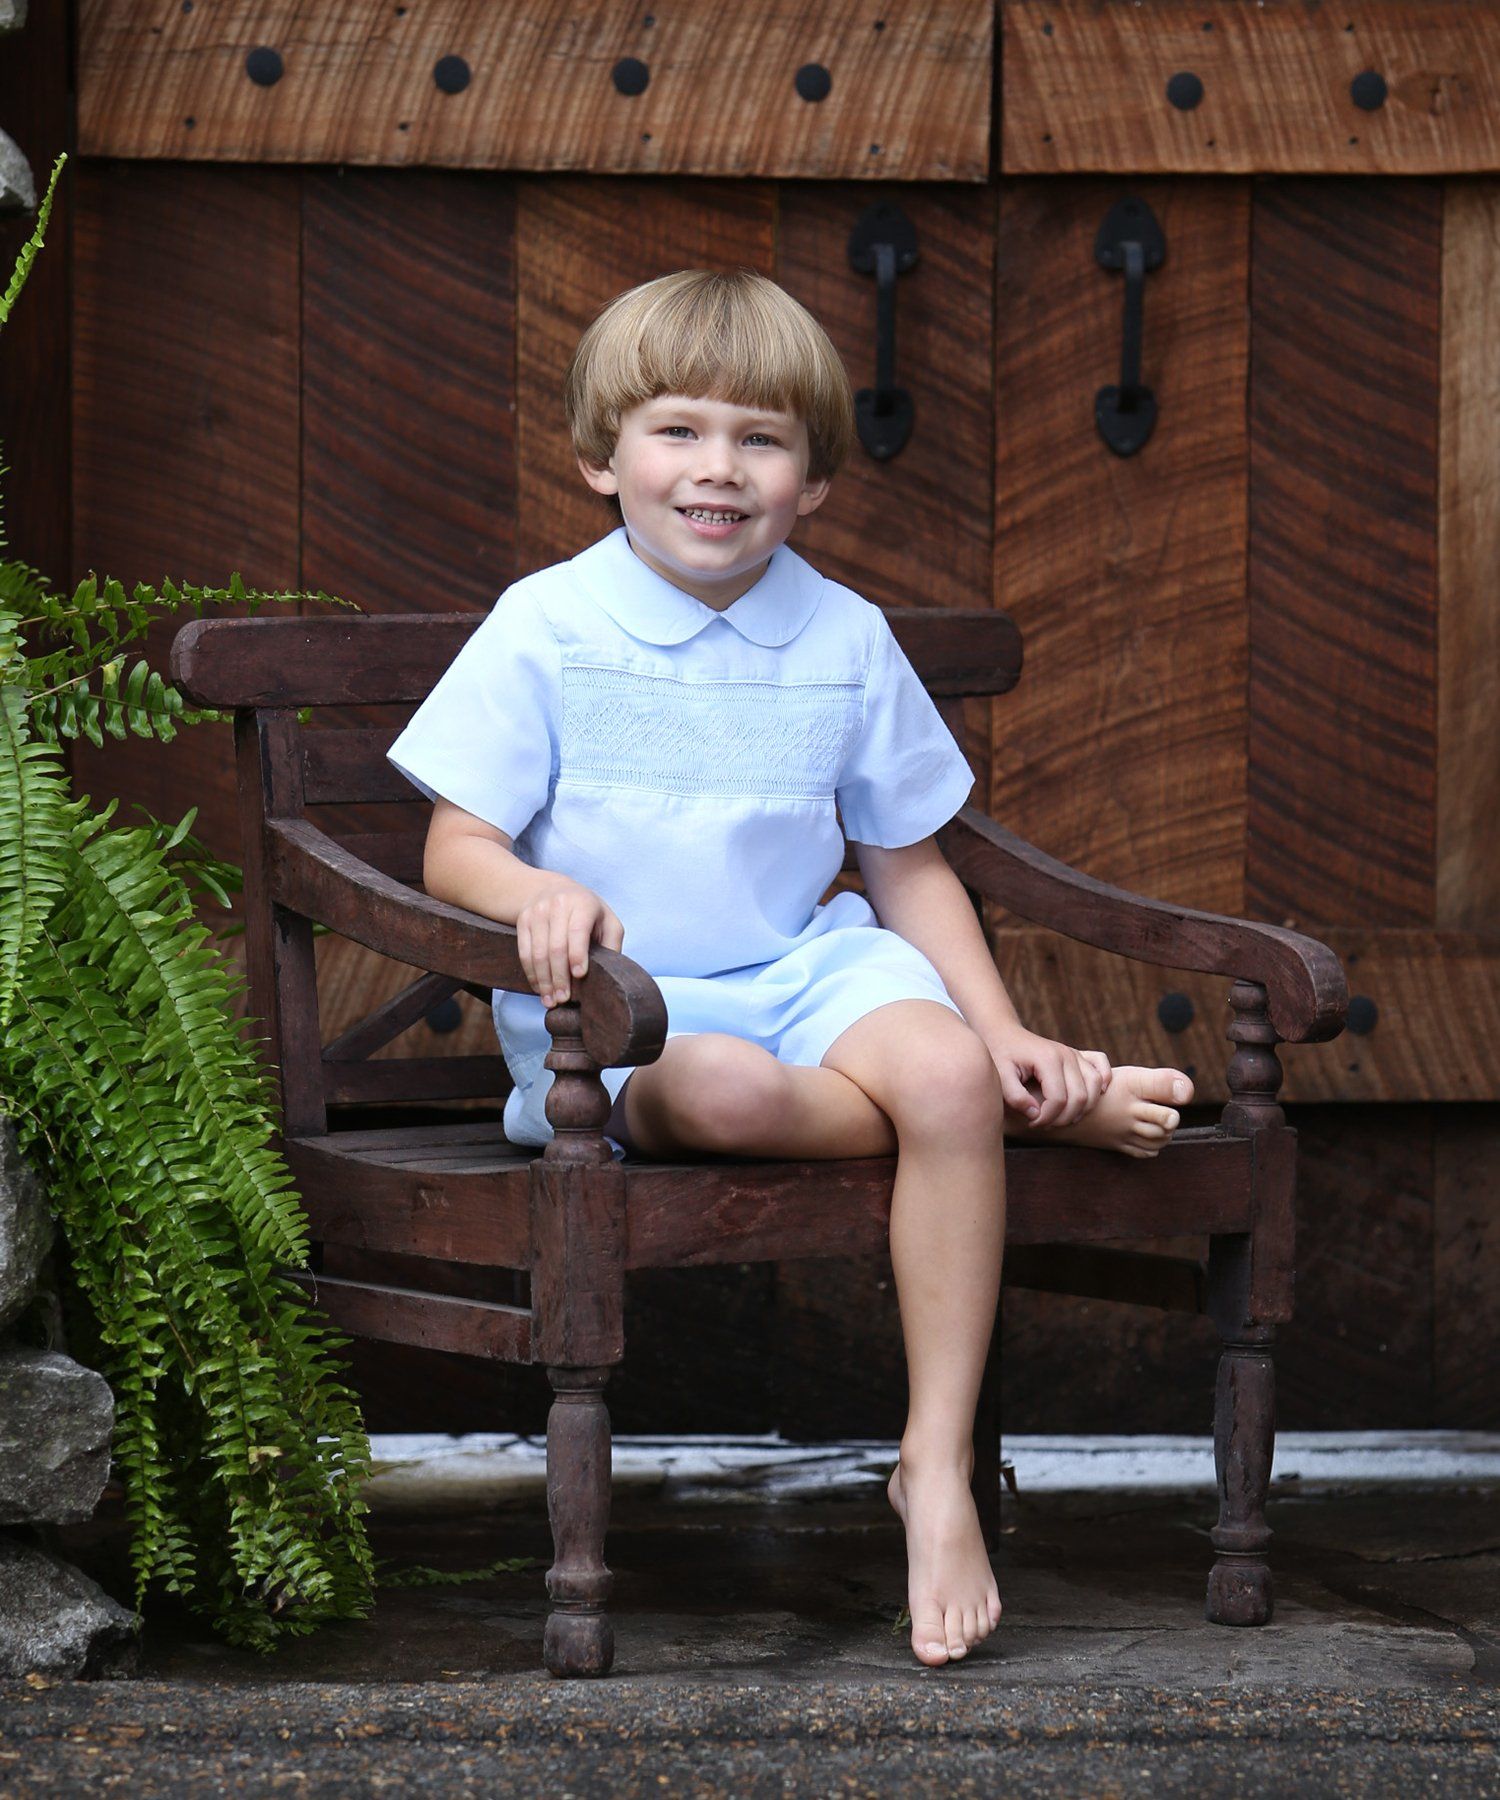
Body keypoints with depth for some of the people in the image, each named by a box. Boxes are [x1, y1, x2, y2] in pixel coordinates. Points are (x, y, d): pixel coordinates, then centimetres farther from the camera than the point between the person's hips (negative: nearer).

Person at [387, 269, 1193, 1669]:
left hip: (808, 967, 3)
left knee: (945, 1068, -29)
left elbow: (908, 867, 14)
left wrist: (1003, 1034, 1)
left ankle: (939, 1466, -21)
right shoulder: (545, 627, -2)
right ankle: (1058, 1114, -15)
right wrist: (539, 895, -29)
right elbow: (456, 847, -5)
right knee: (719, 1087, -38)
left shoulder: (846, 640, 7)